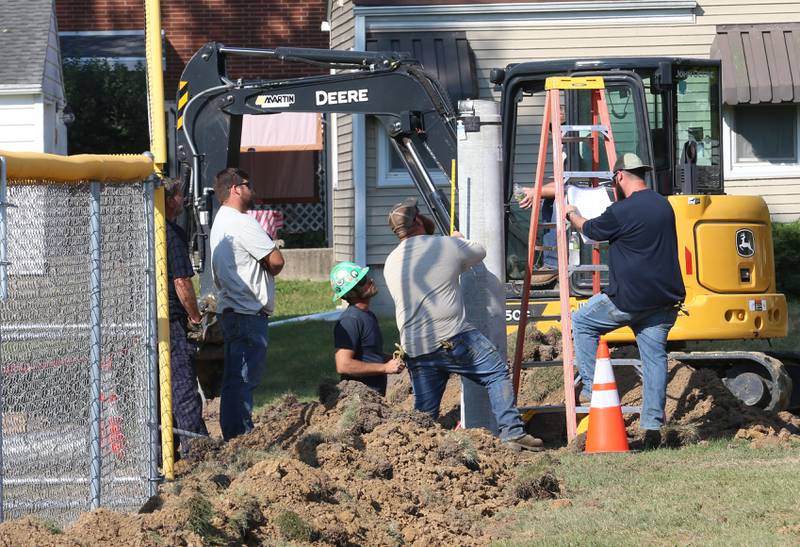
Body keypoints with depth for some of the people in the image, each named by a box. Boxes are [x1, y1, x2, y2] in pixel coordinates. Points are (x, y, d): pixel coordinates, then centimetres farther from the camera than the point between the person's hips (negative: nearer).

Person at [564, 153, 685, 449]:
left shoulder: (621, 212, -14)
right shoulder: (664, 205, 9)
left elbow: (591, 230, 5)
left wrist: (572, 214, 26)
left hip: (629, 299, -6)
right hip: (664, 299, 6)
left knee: (581, 322, 14)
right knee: (655, 357, 7)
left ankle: (592, 388, 10)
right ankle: (652, 426, 3)